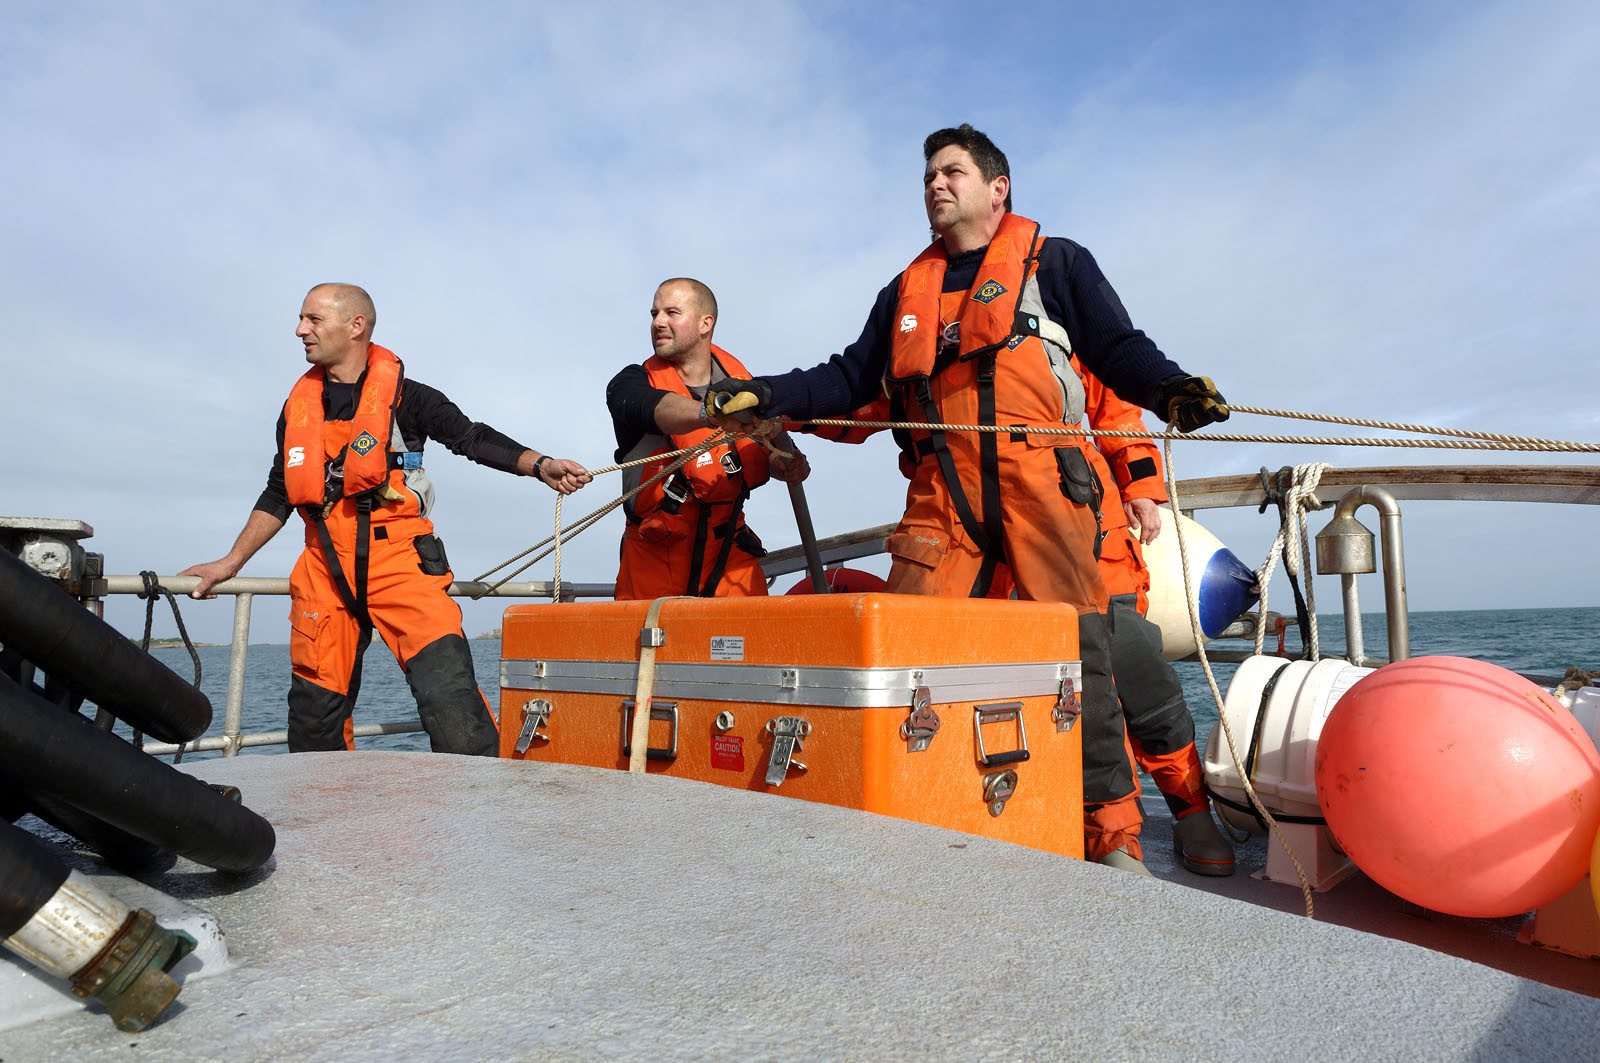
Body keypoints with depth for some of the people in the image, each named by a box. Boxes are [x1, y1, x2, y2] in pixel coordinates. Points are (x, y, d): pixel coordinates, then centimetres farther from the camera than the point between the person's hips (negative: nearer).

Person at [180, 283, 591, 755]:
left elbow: (473, 438, -6)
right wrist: (230, 563, 20)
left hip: (399, 563, -5)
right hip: (324, 572, 5)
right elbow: (278, 494, 23)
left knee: (449, 692, -18)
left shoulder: (404, 396, 2)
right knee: (314, 708, 7)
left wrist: (540, 466, -22)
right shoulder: (299, 407, 16)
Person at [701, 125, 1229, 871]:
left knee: (1075, 648, -10)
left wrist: (1172, 391, -10)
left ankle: (1112, 835, 2)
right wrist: (763, 397, 12)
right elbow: (852, 377, 25)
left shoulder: (1054, 262, 18)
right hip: (941, 491, 3)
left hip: (1039, 479, -3)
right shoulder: (907, 289, 29)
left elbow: (1119, 349, 12)